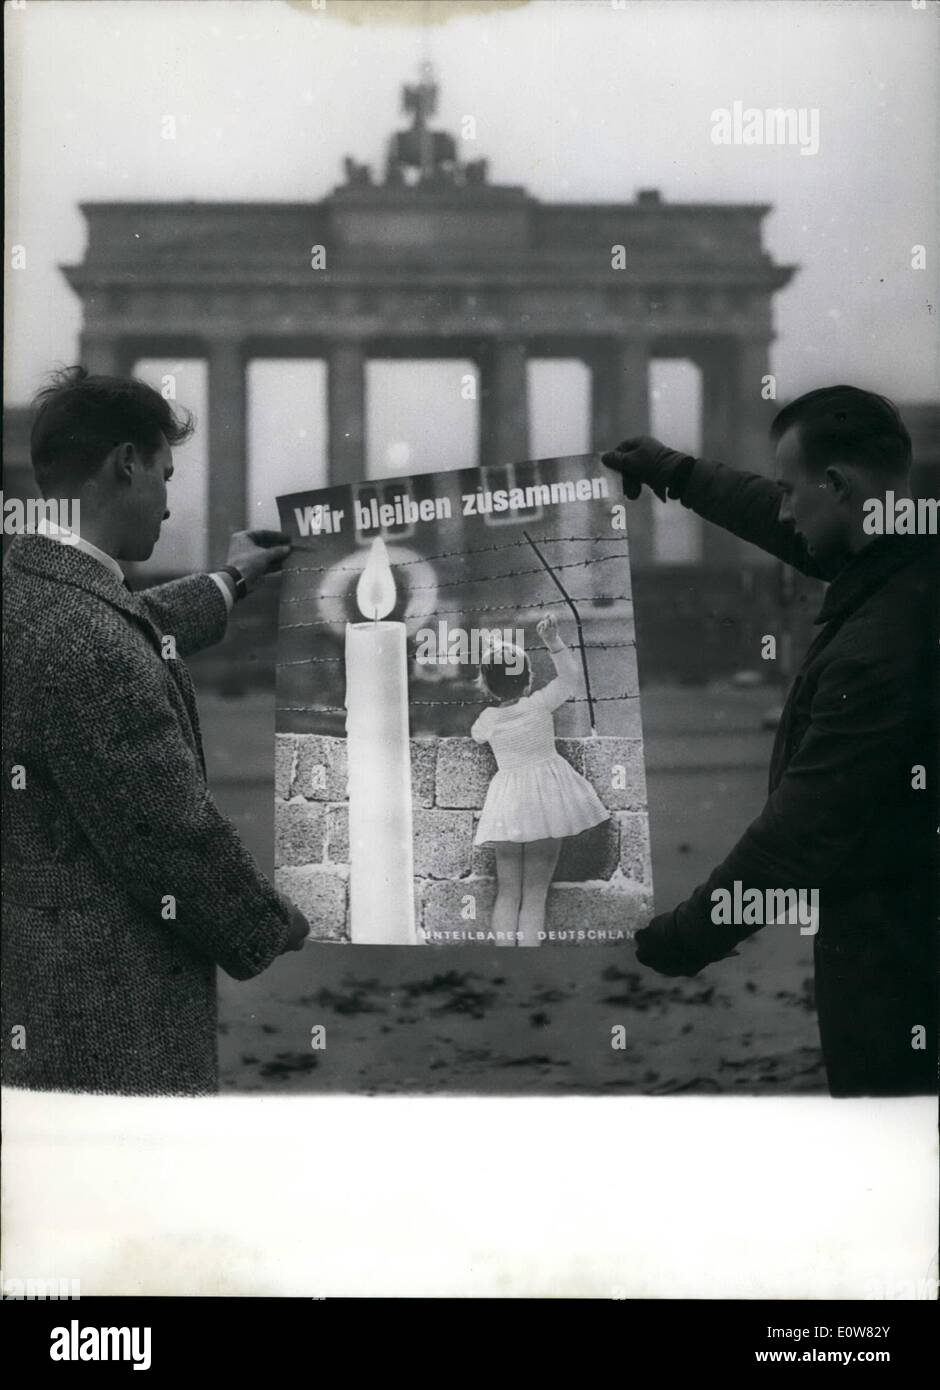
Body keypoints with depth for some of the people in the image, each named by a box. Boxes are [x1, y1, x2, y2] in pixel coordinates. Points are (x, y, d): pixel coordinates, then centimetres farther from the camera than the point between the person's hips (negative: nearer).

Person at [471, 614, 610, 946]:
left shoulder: (488, 719, -2)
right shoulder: (539, 704, -11)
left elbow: (477, 735, 20)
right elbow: (570, 678, -2)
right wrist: (553, 642, -9)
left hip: (508, 805, 2)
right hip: (546, 794, -2)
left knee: (507, 892, 7)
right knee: (535, 894, -1)